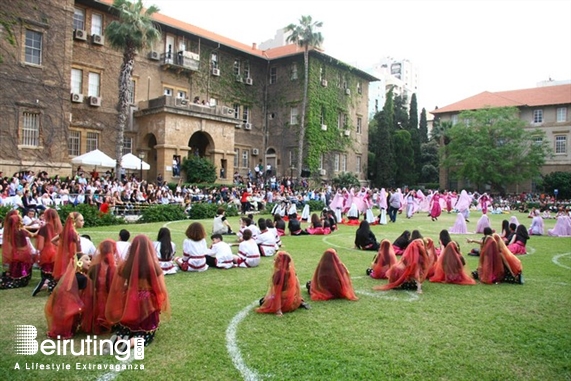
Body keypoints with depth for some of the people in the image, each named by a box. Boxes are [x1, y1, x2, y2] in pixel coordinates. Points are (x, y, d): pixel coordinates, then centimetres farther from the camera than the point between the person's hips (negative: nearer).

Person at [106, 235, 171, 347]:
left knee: (124, 332, 23)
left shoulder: (124, 266, -9)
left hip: (129, 306, 3)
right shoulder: (154, 267, -16)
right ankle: (132, 342, -16)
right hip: (148, 306, -2)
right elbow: (161, 290, -10)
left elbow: (116, 289, 2)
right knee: (146, 336, 14)